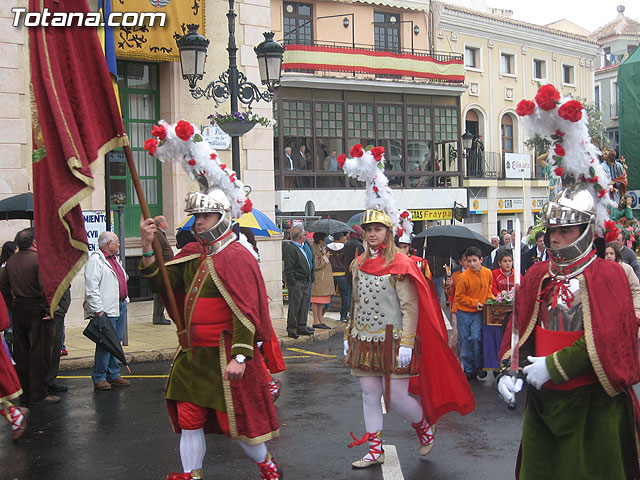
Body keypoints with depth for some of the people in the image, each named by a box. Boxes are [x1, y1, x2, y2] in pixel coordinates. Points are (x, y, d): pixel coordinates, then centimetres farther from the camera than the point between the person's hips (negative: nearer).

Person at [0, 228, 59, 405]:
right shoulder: (39, 259, -14)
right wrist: (48, 309, -16)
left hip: (18, 309, 7)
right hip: (37, 310, -7)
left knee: (21, 353, 13)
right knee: (40, 353, -1)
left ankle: (24, 394, 21)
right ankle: (39, 394, 2)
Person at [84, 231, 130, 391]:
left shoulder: (115, 259, 18)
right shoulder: (95, 260, -12)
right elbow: (91, 288, -18)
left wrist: (125, 299, 22)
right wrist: (98, 310, -21)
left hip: (120, 306, 9)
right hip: (106, 310, -9)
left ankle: (113, 375, 21)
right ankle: (99, 378, 1)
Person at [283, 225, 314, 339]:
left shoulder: (301, 247, 16)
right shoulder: (290, 248, -15)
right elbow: (288, 269, -18)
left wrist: (309, 280, 19)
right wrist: (292, 283, -20)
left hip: (304, 282, 9)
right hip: (296, 283, -9)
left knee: (304, 306, 13)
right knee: (294, 307, -4)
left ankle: (301, 327, 22)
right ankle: (292, 330, 3)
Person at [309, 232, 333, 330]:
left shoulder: (321, 248, 19)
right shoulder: (313, 249, -12)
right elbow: (316, 264, -19)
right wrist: (325, 257, -12)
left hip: (324, 279, 10)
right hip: (317, 279, -10)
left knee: (321, 301, 11)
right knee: (316, 301, -5)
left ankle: (320, 321, 14)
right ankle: (316, 321, -1)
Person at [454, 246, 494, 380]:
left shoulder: (488, 273, -3)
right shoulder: (464, 277, -15)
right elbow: (459, 296, -8)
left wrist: (491, 298, -1)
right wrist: (474, 302, -13)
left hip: (478, 313, 1)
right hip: (464, 313, -1)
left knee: (476, 338, -13)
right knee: (464, 341, 3)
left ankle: (479, 367, 5)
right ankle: (469, 370, 17)